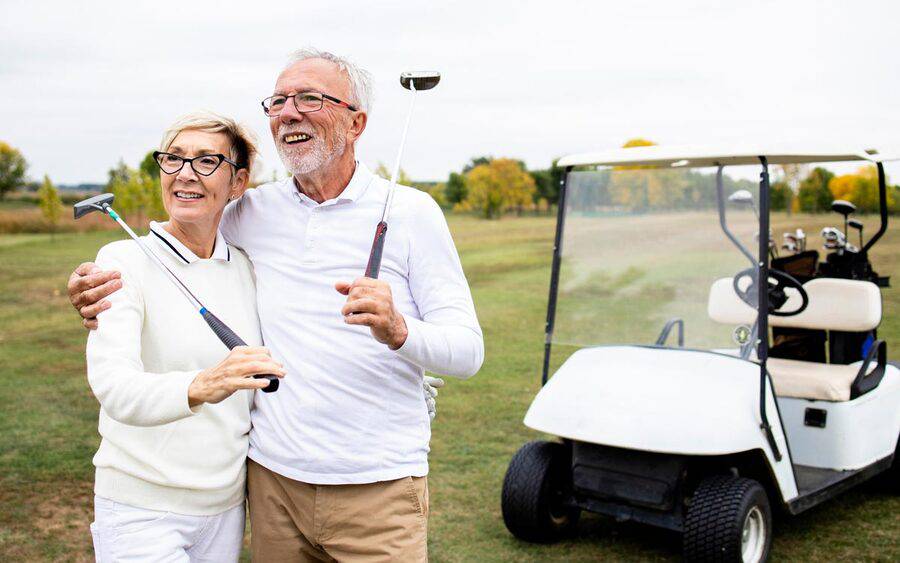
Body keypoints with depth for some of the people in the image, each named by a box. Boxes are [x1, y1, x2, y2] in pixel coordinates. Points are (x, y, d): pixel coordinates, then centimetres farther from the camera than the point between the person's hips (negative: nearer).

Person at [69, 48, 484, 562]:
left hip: (378, 488, -3)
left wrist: (399, 330, -30)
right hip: (274, 479, 3)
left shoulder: (410, 211, -5)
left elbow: (468, 350, -8)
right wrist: (99, 292, 0)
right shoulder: (251, 212, 4)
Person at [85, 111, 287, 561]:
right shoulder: (124, 262, -11)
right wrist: (199, 388, -45)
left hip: (226, 507, 4)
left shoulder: (246, 269, 3)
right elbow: (113, 386, -27)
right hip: (141, 510, -4)